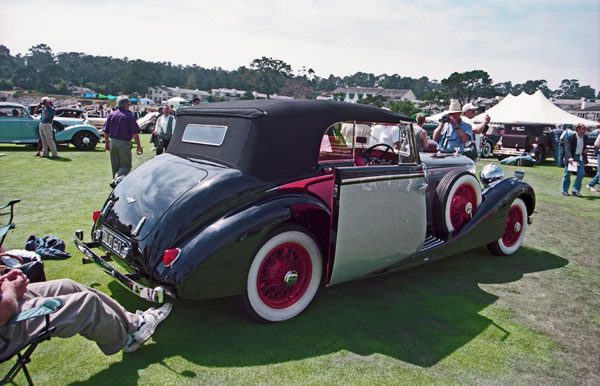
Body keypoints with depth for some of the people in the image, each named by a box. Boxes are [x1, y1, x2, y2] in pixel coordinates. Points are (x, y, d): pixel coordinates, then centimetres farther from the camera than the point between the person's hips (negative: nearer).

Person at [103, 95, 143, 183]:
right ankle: (118, 177, -24)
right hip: (124, 143, -5)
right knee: (126, 165, 1)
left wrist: (107, 143, 24)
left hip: (113, 142, 6)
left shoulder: (111, 115, 7)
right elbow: (135, 134, -13)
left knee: (115, 166, 16)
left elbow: (106, 132, 12)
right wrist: (139, 146, -7)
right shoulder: (129, 116, -9)